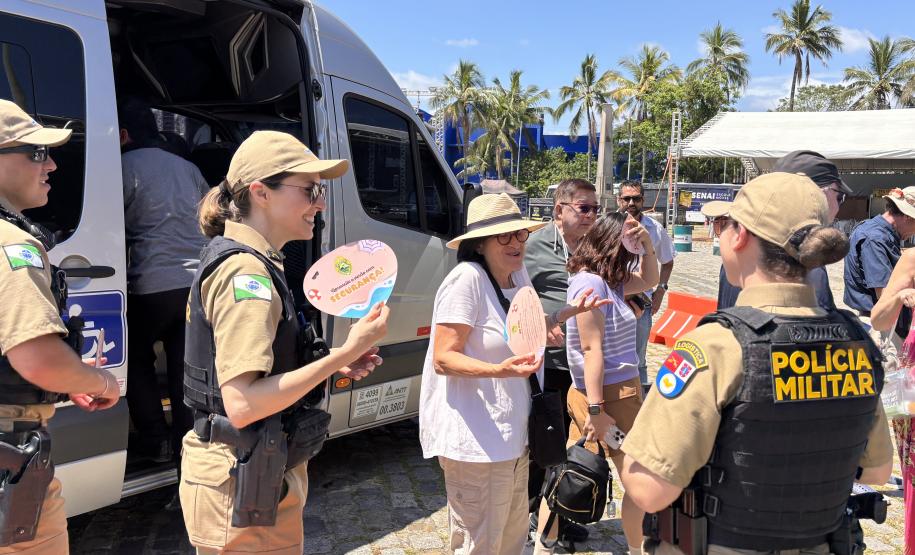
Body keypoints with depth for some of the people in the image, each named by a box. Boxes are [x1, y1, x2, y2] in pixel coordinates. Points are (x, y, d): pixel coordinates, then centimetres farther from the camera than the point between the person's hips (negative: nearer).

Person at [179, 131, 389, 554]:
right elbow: (242, 404, -29)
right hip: (246, 491, -10)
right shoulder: (246, 272, -21)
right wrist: (344, 354, -25)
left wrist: (335, 364, 2)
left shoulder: (252, 264, 10)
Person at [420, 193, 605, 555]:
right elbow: (443, 359, -22)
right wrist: (500, 370, -36)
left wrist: (569, 311, 11)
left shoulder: (518, 274, 6)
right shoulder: (467, 280, -20)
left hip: (513, 435, 9)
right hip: (476, 440, -9)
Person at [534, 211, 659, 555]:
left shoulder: (607, 281, 10)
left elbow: (649, 280, 24)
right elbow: (591, 349, -21)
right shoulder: (590, 283, -17)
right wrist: (597, 409, -22)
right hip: (611, 396, -9)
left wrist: (648, 244, 7)